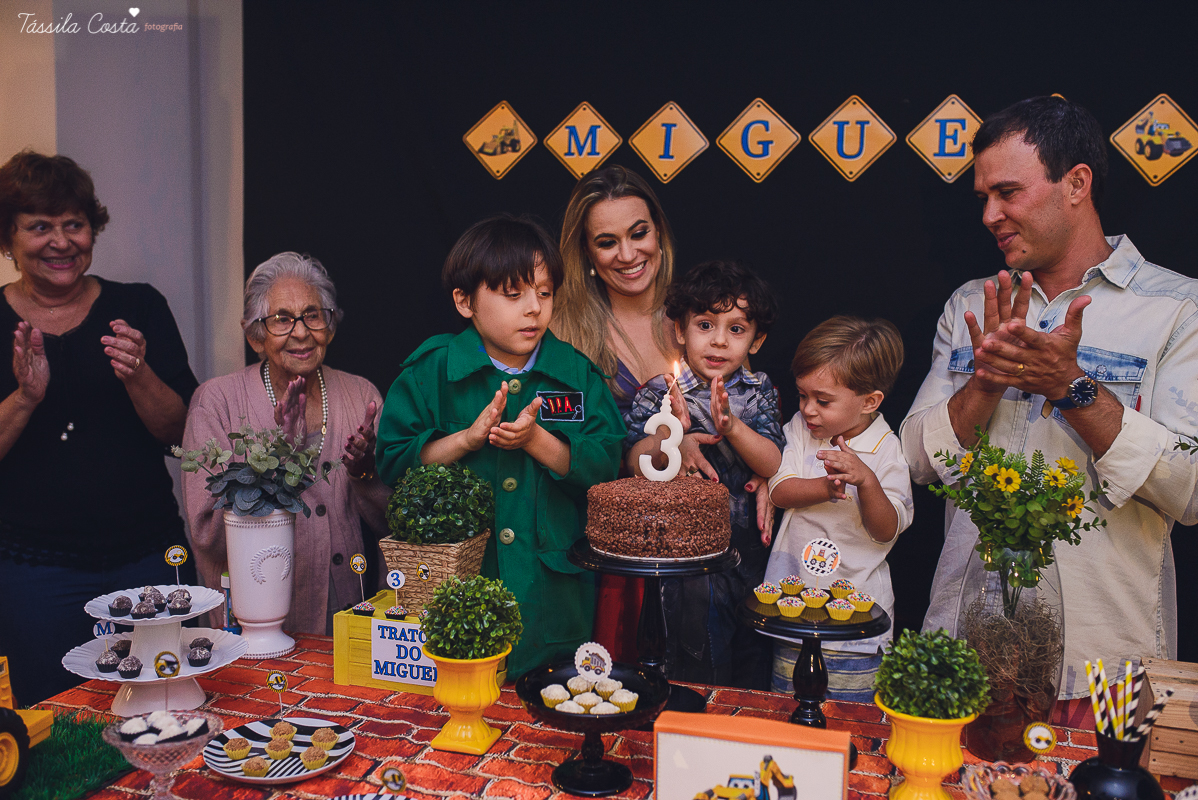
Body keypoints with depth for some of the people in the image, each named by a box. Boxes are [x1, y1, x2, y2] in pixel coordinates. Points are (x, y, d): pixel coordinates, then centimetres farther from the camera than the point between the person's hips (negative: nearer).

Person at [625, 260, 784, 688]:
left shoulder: (758, 391, 3)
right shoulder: (659, 393, -2)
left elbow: (774, 465, -8)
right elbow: (637, 467, -9)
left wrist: (731, 425, -23)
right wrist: (670, 430, -25)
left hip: (750, 544, 3)